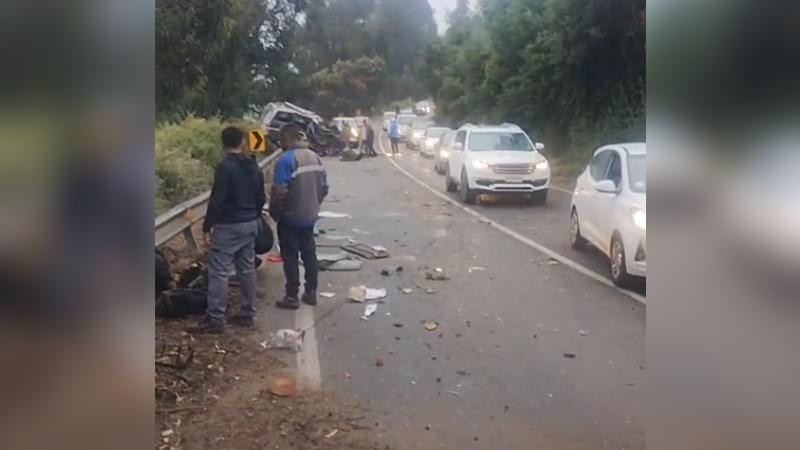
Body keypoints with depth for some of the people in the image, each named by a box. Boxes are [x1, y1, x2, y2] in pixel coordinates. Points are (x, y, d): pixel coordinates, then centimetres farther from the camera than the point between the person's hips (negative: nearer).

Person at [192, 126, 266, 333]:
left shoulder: (225, 167, -15)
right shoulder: (254, 167, 8)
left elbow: (217, 200, -17)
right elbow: (261, 198, 14)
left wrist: (207, 225, -10)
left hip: (228, 225, -8)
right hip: (250, 224, 8)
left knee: (219, 272, -4)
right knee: (247, 269, 12)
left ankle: (215, 319, -2)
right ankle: (247, 314, 18)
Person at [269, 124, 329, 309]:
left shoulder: (286, 159, -18)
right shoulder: (315, 157, 5)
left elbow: (279, 191, -21)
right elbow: (324, 187, 9)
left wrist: (274, 212, -6)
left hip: (290, 218, -7)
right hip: (310, 216, 7)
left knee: (290, 257, 2)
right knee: (309, 254, 14)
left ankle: (292, 297, 8)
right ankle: (311, 293, 21)